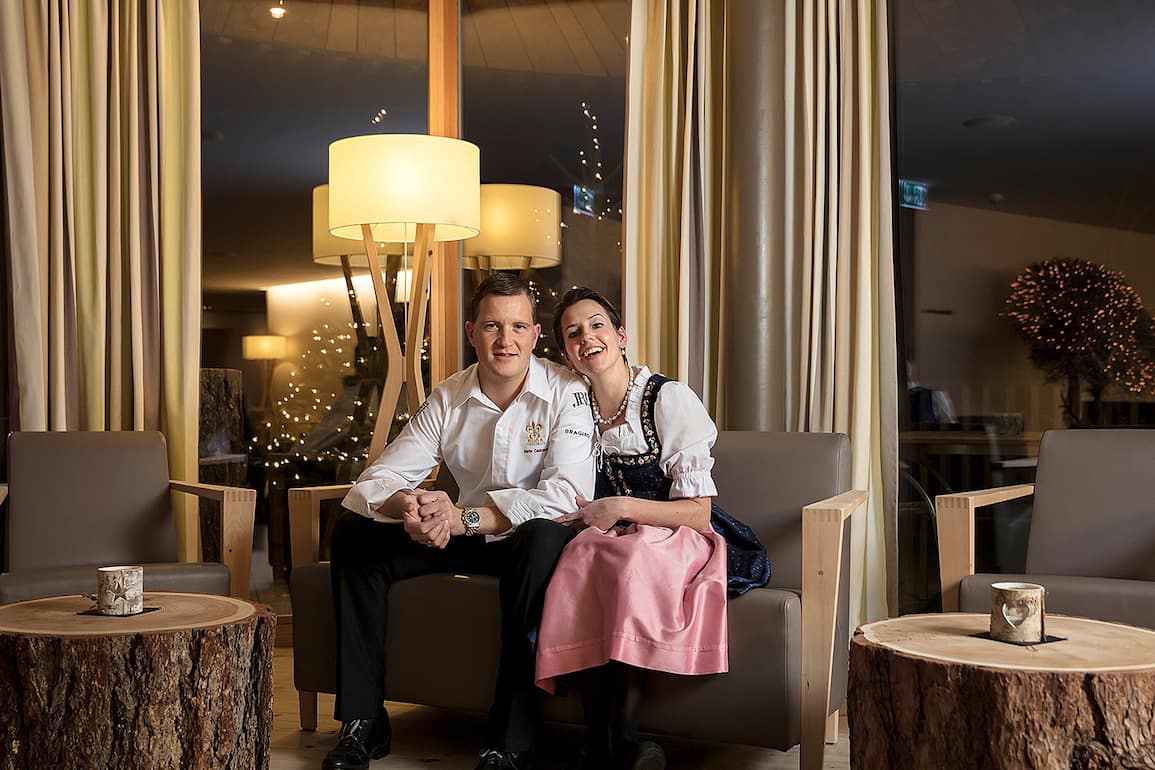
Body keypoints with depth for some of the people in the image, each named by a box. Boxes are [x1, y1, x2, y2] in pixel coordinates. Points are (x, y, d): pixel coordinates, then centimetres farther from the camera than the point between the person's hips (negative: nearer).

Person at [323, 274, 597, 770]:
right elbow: (377, 480, -6)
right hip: (469, 537, 5)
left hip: (534, 539, -5)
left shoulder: (566, 394, -14)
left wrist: (466, 517, -36)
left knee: (542, 538, -39)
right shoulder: (447, 399, -1)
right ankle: (362, 724, -7)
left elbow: (568, 495, -27)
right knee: (353, 530, -10)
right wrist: (408, 507, -32)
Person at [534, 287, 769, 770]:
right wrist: (585, 518, -6)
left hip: (679, 545, -3)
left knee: (631, 555, -36)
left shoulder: (669, 400, -6)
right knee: (585, 551, -32)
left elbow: (698, 512, -8)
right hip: (611, 546, 4)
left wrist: (622, 507, -17)